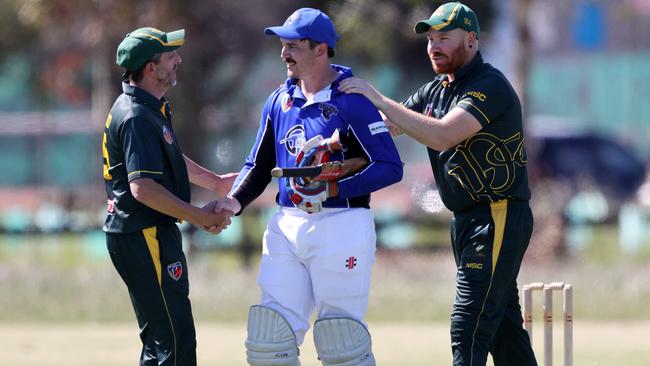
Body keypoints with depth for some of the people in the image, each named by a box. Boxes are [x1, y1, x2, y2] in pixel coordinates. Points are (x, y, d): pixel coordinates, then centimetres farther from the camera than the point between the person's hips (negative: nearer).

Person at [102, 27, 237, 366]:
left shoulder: (151, 108, 13)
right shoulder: (137, 117, -20)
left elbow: (169, 159, 31)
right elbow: (143, 188, -28)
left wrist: (215, 181, 34)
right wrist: (199, 217, -23)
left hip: (133, 233, 11)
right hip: (145, 236, -11)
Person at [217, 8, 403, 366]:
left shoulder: (351, 101, -10)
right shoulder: (279, 101, 11)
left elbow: (390, 167, -13)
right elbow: (259, 165, 18)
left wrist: (332, 190, -21)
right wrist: (233, 203, -1)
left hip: (340, 228, -6)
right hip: (287, 226, 7)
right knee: (269, 336, 3)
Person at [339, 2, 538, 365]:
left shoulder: (490, 86, -16)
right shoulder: (436, 90, 14)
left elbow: (442, 135, -29)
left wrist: (380, 99, -27)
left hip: (500, 219, -10)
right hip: (468, 221, 10)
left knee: (468, 327, -15)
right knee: (504, 325, 14)